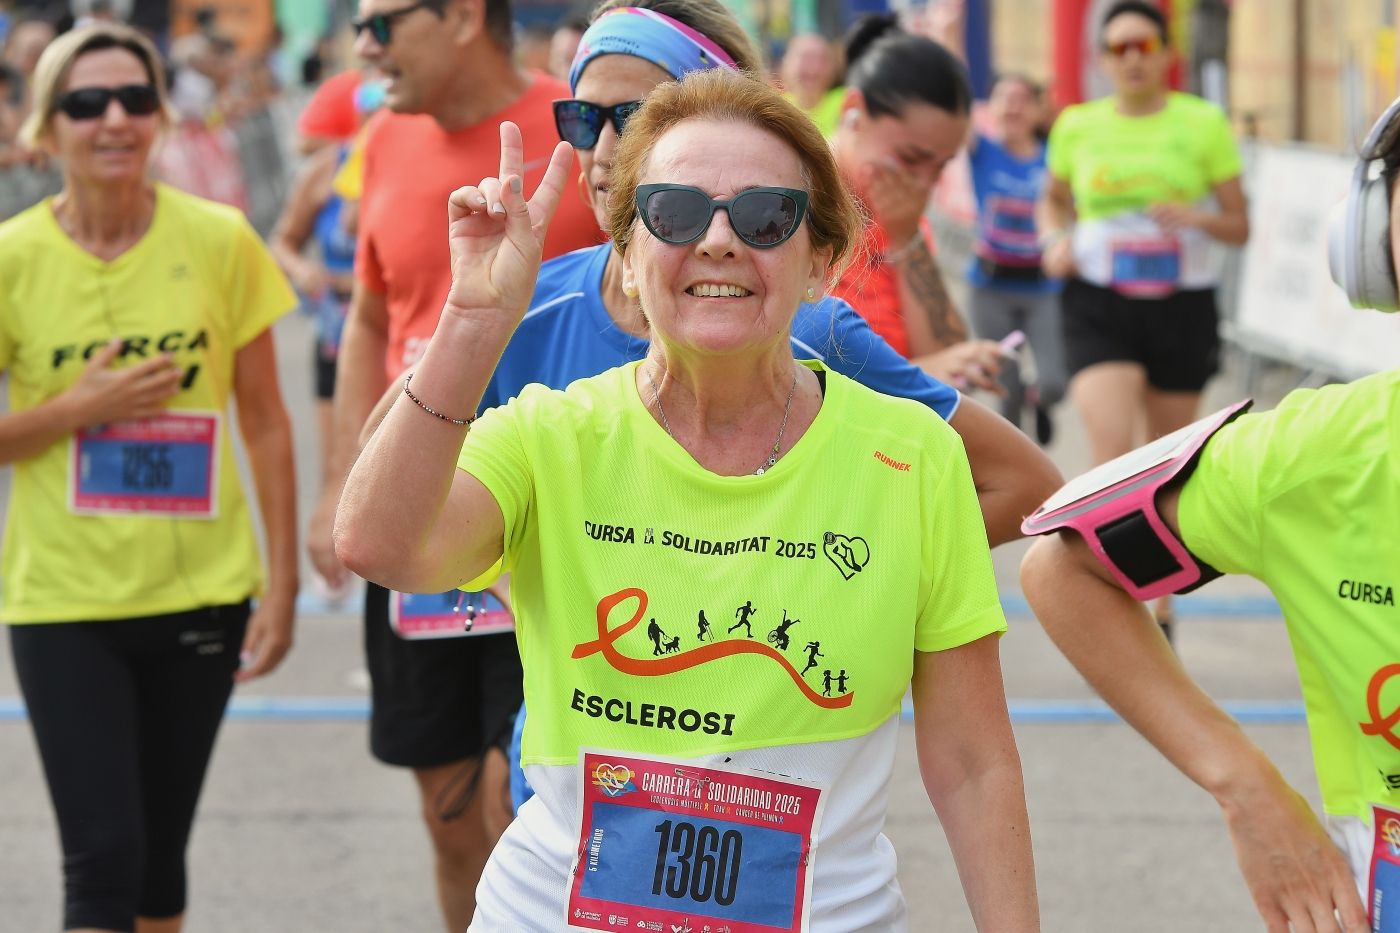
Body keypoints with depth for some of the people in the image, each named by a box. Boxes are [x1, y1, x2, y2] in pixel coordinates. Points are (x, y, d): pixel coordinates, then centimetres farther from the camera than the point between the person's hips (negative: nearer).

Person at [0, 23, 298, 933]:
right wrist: (80, 407, -15)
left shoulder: (220, 241, -4)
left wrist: (282, 583, 0)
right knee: (102, 855, -8)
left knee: (159, 854, 11)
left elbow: (266, 422, 2)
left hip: (200, 591, 2)